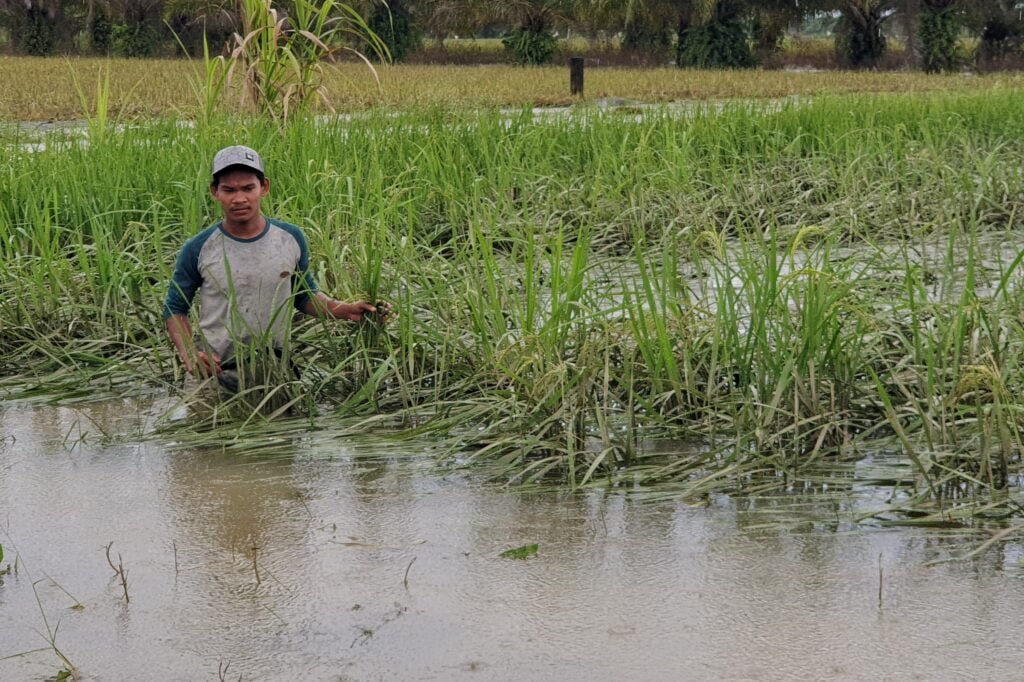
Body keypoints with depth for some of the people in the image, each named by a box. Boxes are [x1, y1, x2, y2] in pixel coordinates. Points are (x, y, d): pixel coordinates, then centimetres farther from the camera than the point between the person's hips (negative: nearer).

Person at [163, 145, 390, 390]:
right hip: (215, 371, -2)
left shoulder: (290, 239, -2)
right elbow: (175, 309, 1)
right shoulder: (199, 249, -9)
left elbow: (305, 296, 11)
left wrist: (346, 311, -7)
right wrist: (188, 354, -17)